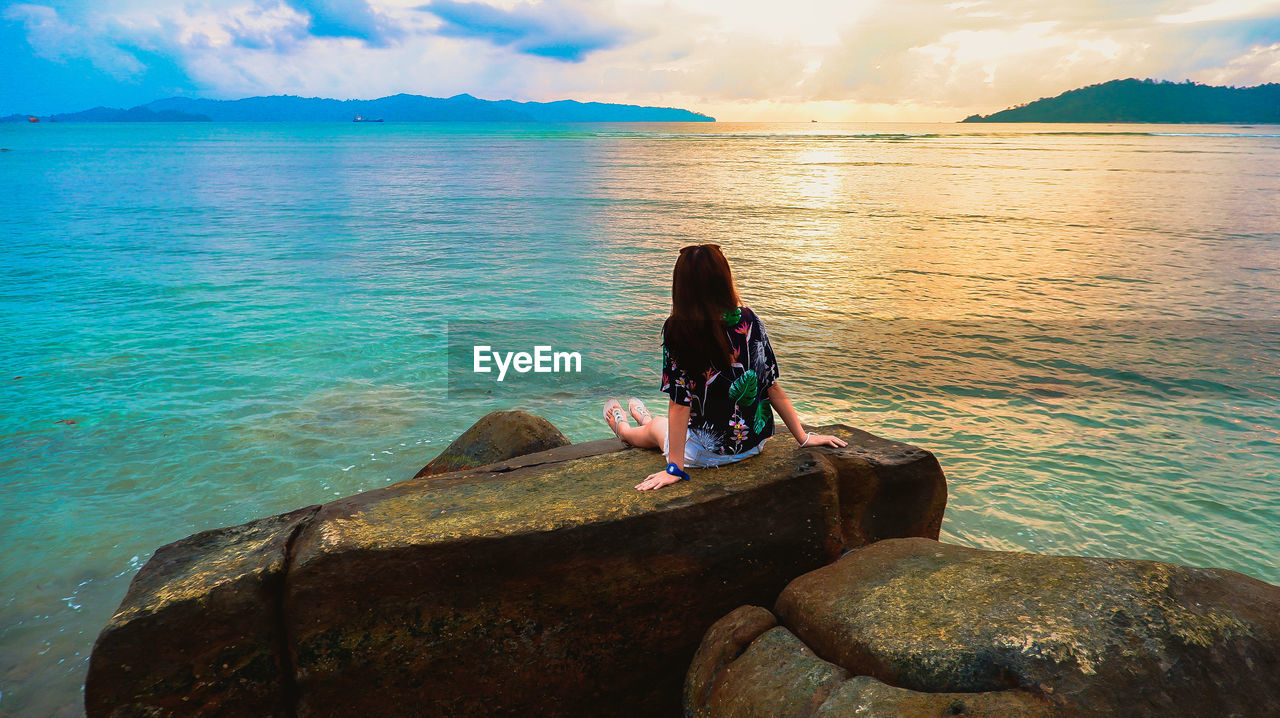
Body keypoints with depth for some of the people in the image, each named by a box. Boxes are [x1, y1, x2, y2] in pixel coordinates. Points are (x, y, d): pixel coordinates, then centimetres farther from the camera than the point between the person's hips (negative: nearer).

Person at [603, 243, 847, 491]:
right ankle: (645, 419, 67)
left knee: (655, 428, 31)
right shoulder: (749, 320, -10)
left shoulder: (677, 329, -21)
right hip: (754, 442, 5)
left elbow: (680, 405, -21)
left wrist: (675, 468, -17)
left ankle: (623, 429, 64)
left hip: (709, 452, -4)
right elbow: (772, 387, -7)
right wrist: (803, 437, 2)